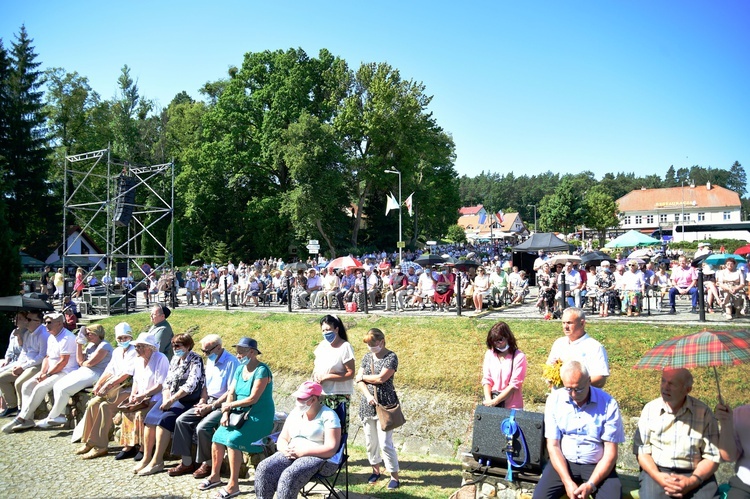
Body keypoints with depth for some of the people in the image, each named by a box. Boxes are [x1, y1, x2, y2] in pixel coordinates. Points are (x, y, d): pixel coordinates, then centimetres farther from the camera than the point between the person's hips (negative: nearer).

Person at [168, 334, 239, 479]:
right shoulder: (210, 360, 12)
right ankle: (187, 463, 0)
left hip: (222, 404, -9)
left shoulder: (231, 362, -17)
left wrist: (210, 406, -18)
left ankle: (208, 464, -5)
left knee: (202, 427, -26)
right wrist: (202, 401, 1)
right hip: (208, 401, 9)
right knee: (182, 420, -6)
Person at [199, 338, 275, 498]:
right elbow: (231, 393, 7)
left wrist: (230, 405, -10)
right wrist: (225, 413, -9)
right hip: (240, 413, 8)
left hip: (259, 417, -8)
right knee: (218, 436, -7)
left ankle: (233, 485, -17)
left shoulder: (261, 371, -16)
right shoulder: (240, 369, 10)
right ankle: (215, 476, 11)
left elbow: (253, 398, -21)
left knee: (233, 439, -25)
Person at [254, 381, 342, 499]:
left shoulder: (328, 416, -5)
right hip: (291, 455, 6)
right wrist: (286, 450, -9)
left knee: (290, 475, -35)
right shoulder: (295, 413, 16)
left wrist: (302, 452, -19)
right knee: (264, 469, -22)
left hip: (317, 458, -6)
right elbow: (282, 439, 16)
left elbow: (331, 449, -13)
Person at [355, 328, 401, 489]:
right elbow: (359, 381, 2)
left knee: (385, 443, -6)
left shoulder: (391, 357, -8)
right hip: (367, 405, 5)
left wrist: (363, 377, -4)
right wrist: (368, 395, -14)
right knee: (370, 441, 11)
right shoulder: (367, 357, 8)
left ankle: (394, 476, 6)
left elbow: (381, 378, -18)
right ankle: (376, 470, 30)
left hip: (385, 405, -5)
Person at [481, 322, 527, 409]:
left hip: (512, 407, -3)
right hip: (492, 403, 3)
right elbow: (486, 379, 1)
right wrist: (488, 400, -14)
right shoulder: (490, 354, 3)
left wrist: (494, 402, -15)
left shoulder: (519, 357, -10)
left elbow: (514, 385, -13)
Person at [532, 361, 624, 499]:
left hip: (597, 466, -1)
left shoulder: (608, 404, -10)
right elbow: (553, 445, -4)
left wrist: (590, 484, -18)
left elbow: (610, 452, -7)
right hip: (563, 462, 1)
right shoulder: (554, 400, -5)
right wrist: (568, 482, -17)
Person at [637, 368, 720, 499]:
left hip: (696, 475, 1)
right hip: (657, 471, 0)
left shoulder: (704, 412, 0)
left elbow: (712, 457, 0)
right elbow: (642, 451, 2)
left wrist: (692, 481, -14)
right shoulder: (650, 409, 3)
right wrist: (657, 476, -15)